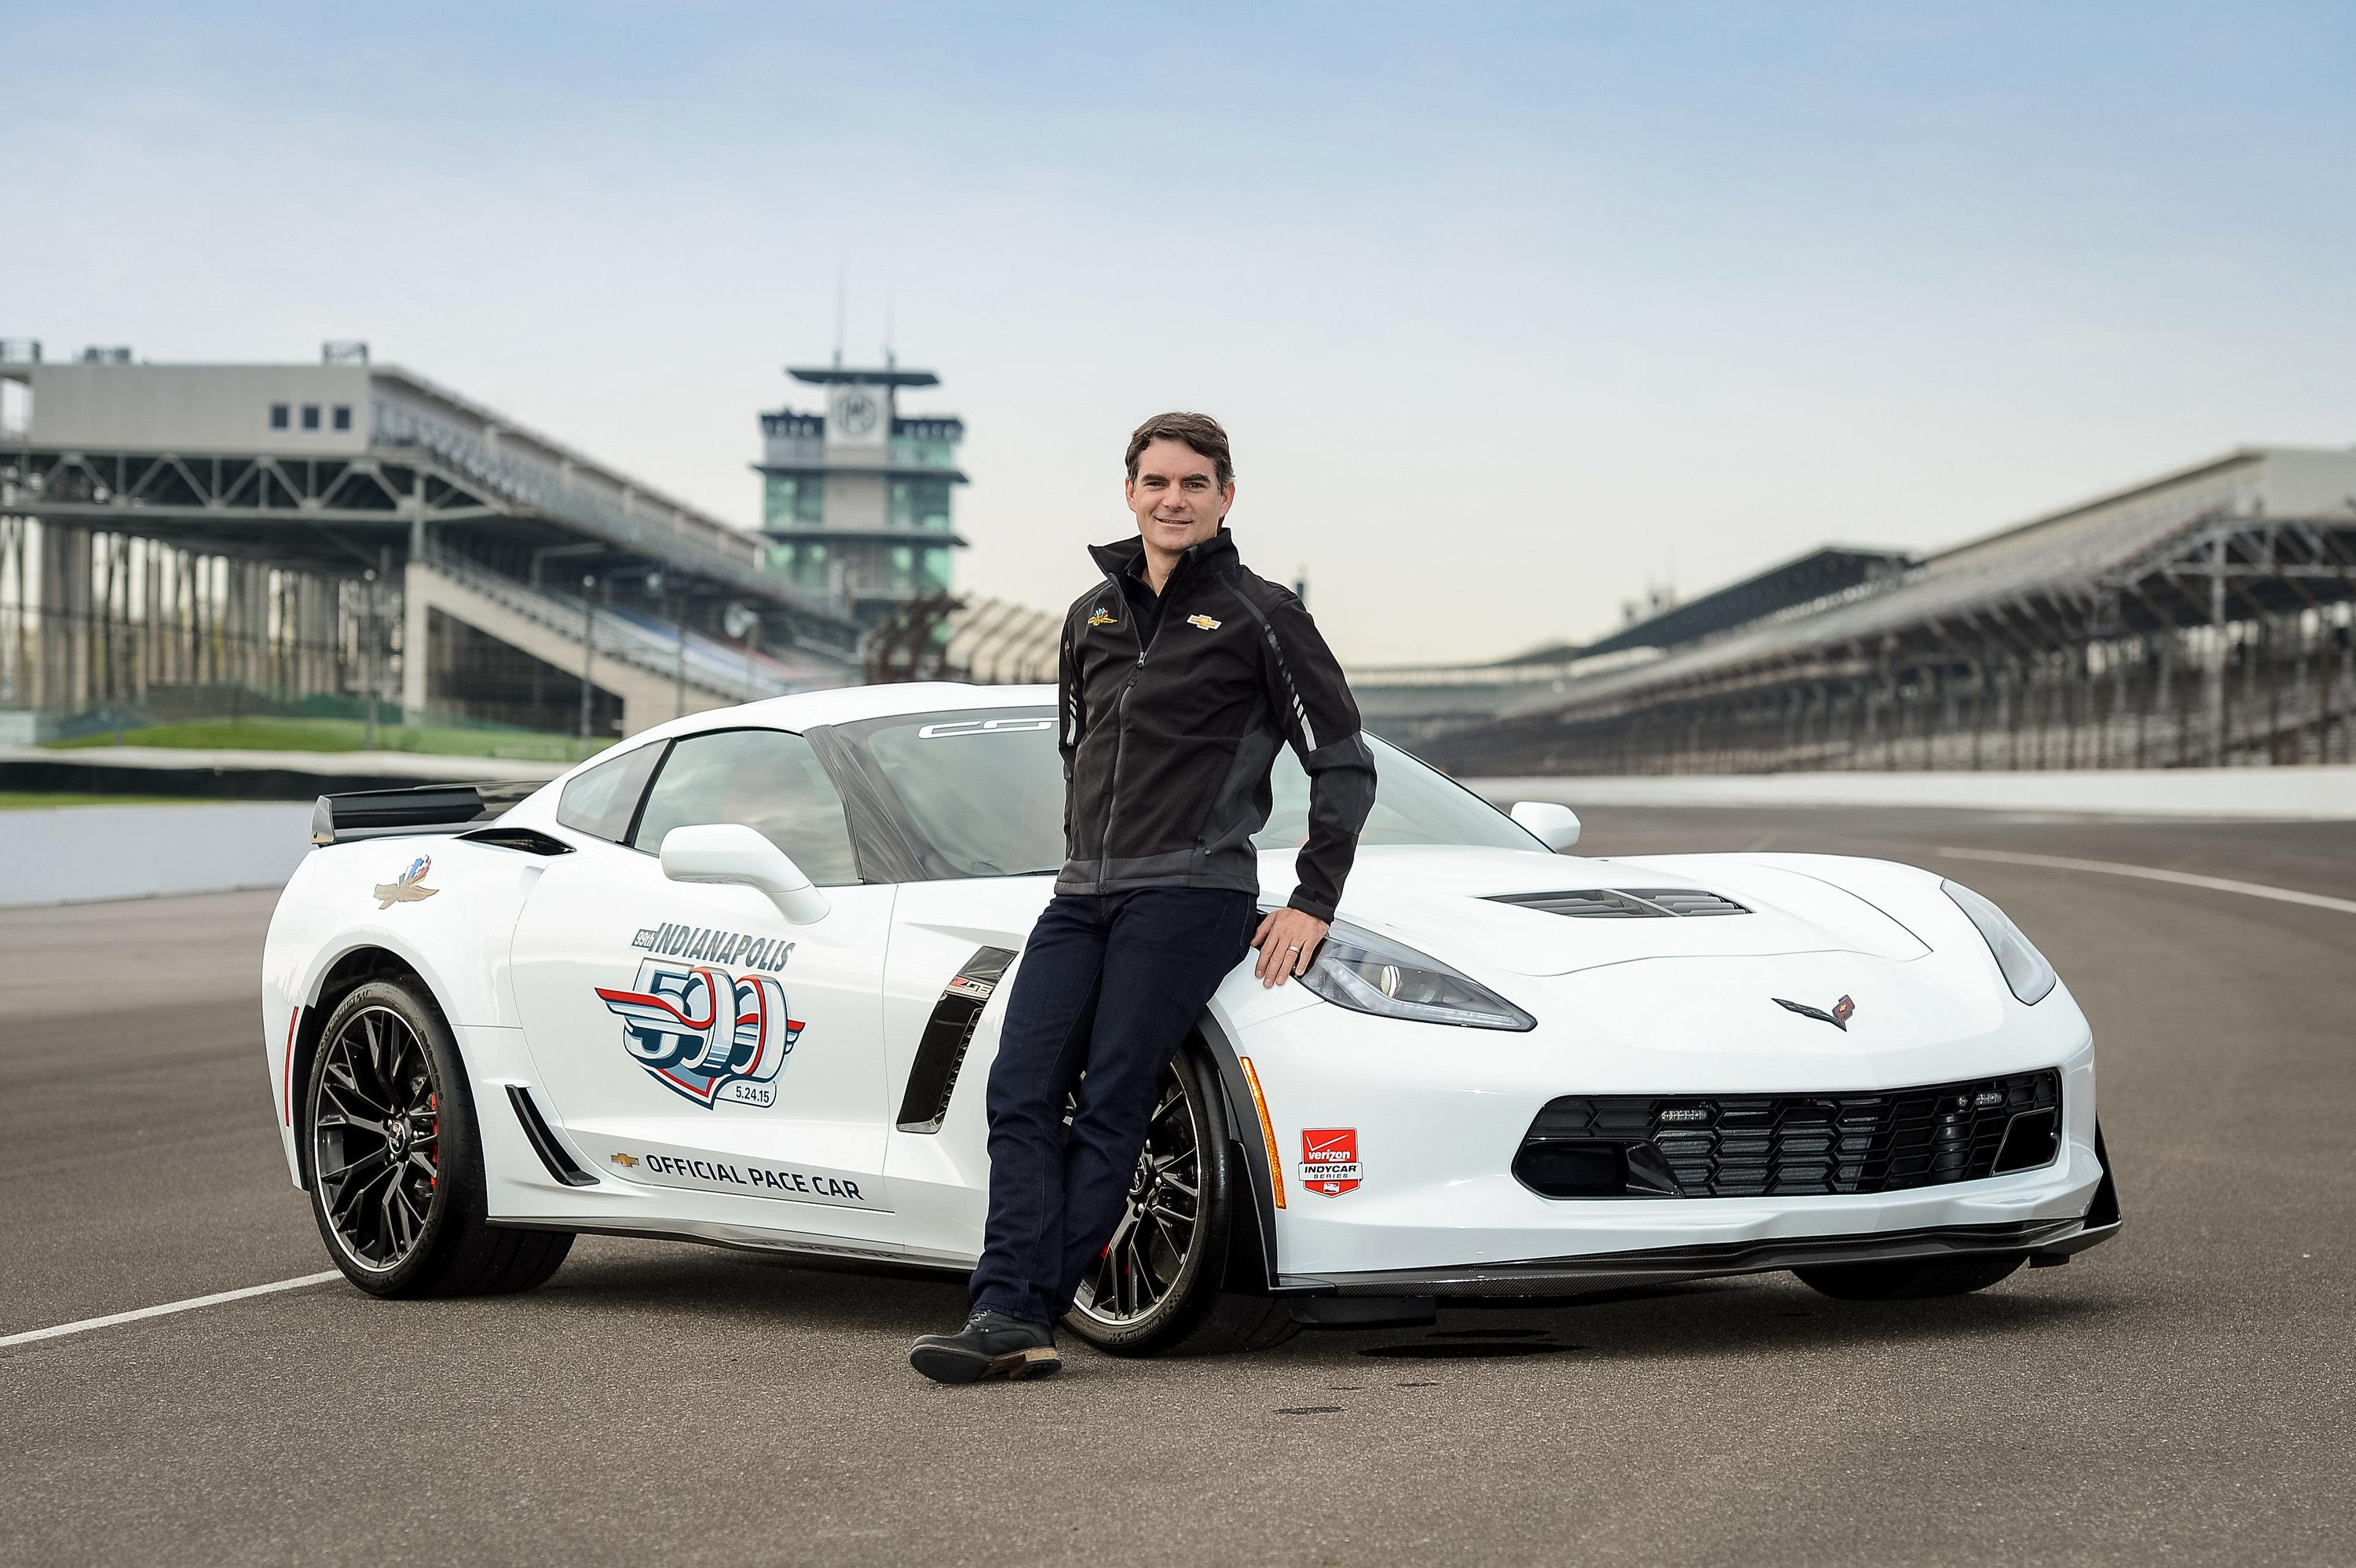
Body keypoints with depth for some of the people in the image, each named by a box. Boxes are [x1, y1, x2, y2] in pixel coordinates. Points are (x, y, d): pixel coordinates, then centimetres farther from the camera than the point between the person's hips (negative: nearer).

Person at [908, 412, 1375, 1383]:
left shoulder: (1258, 617, 1)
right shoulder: (1092, 616, 18)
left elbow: (1345, 766, 1)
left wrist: (1314, 904, -5)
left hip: (1191, 893, -6)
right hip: (1082, 895, 6)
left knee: (1110, 1102, -14)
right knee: (1021, 1093, -10)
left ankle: (1032, 1313, -16)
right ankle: (1009, 1312, -18)